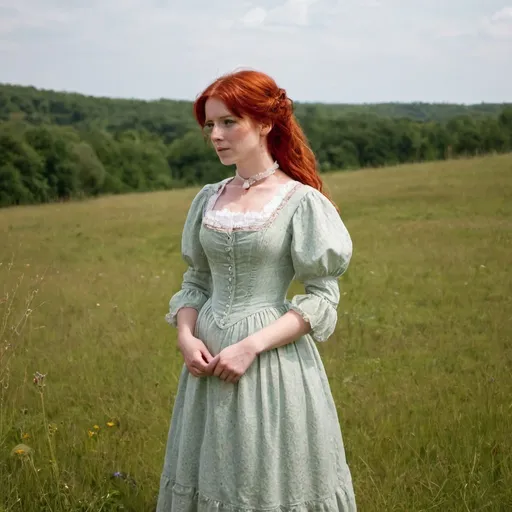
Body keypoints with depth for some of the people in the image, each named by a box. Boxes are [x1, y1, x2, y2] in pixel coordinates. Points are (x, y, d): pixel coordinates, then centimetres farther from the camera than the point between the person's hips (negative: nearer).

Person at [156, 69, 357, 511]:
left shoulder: (301, 201, -8)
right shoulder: (209, 200, 8)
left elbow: (322, 297, -9)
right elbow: (195, 282, 13)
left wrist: (251, 346, -17)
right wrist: (186, 337, -6)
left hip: (274, 361, -5)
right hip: (208, 359, 5)